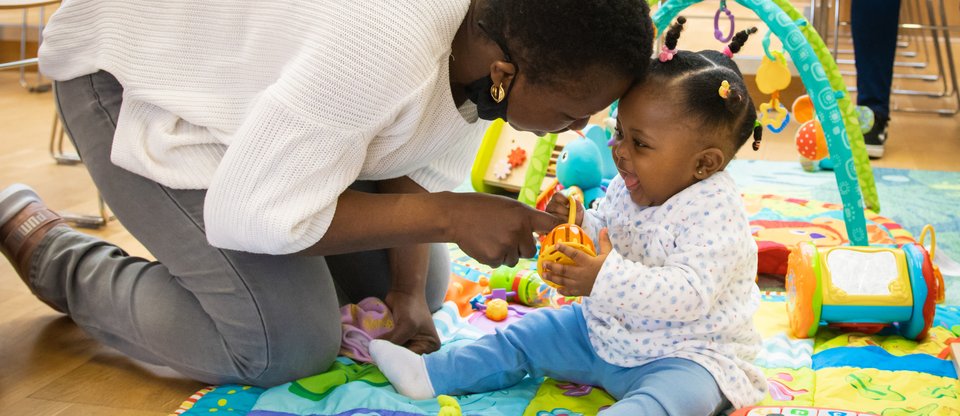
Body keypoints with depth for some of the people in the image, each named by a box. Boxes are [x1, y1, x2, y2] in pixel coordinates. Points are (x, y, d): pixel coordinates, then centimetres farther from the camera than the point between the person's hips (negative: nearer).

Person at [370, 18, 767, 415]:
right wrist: (579, 225, -10)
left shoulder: (716, 216, -25)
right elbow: (605, 240, 14)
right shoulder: (627, 189, 1)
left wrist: (608, 279, -42)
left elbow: (690, 293, -35)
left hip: (685, 351, -8)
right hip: (602, 330, 8)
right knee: (527, 334, 8)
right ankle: (430, 373, 12)